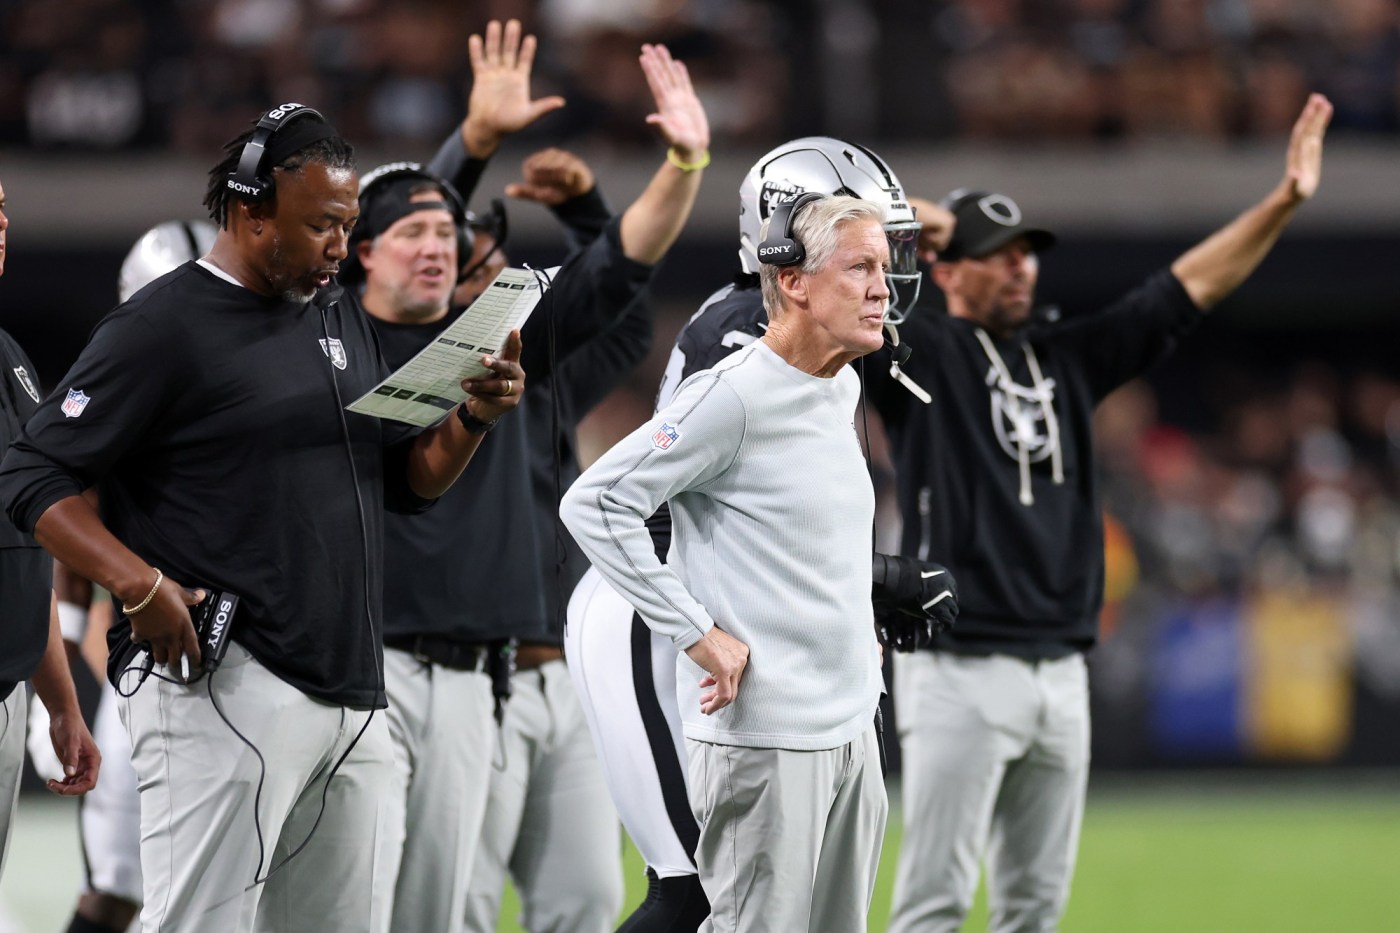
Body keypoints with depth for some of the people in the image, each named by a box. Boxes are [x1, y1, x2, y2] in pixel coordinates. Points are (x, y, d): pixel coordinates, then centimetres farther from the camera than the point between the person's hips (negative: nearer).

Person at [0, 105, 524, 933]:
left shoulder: (345, 321, 18)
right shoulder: (164, 328, -6)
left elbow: (410, 482, 24)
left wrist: (475, 418, 4)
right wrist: (141, 585, -22)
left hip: (352, 696, 8)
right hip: (222, 684, -8)